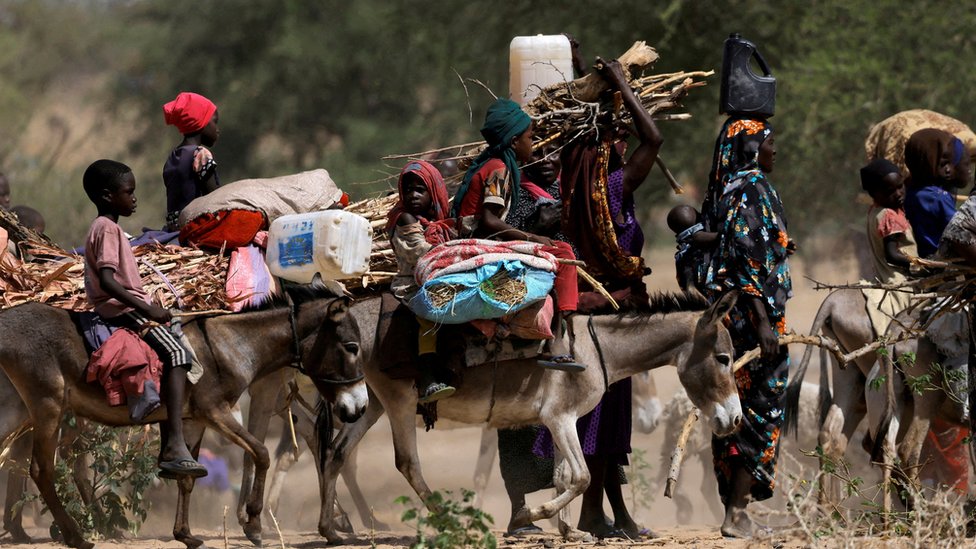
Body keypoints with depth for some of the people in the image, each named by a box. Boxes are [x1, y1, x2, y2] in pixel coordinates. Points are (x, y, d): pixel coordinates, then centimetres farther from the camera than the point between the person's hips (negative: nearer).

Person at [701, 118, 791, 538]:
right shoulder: (753, 188, -12)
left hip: (723, 315, 9)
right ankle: (737, 514, -7)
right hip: (752, 313, -9)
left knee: (733, 412, 10)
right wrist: (764, 322, -22)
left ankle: (733, 510, 12)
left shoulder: (724, 190, 13)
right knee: (760, 410, -5)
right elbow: (748, 258, -19)